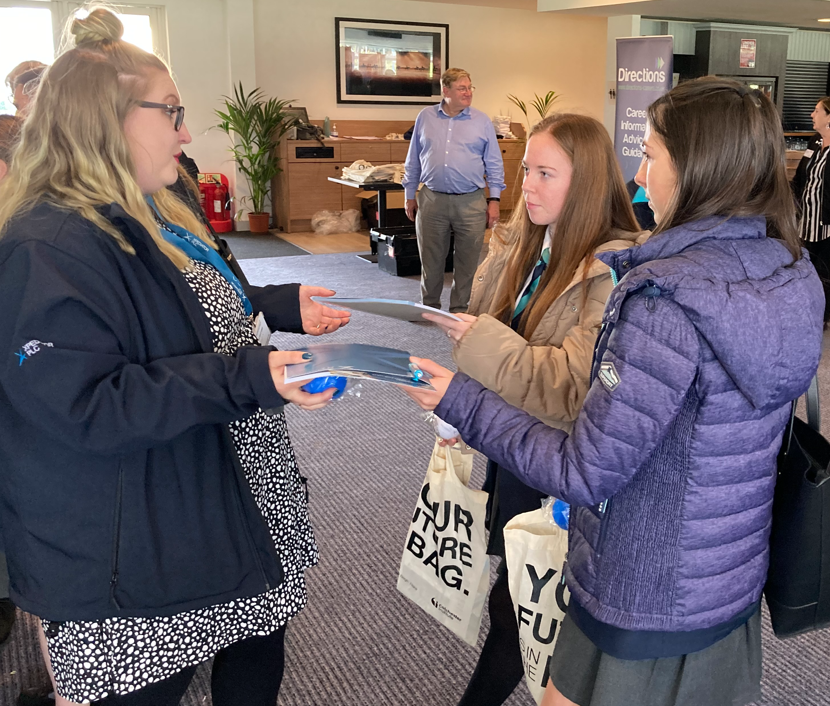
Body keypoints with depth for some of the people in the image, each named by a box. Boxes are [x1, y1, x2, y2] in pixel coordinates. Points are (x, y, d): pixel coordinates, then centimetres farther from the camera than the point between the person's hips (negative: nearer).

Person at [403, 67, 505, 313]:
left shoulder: (481, 121, 4)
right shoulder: (425, 117, 8)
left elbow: (494, 164, 6)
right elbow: (413, 161, 13)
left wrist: (494, 200, -1)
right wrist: (409, 195, 10)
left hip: (471, 202, -1)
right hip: (431, 200, 1)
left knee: (467, 262, 4)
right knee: (430, 260, 9)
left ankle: (460, 310, 18)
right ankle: (429, 306, 26)